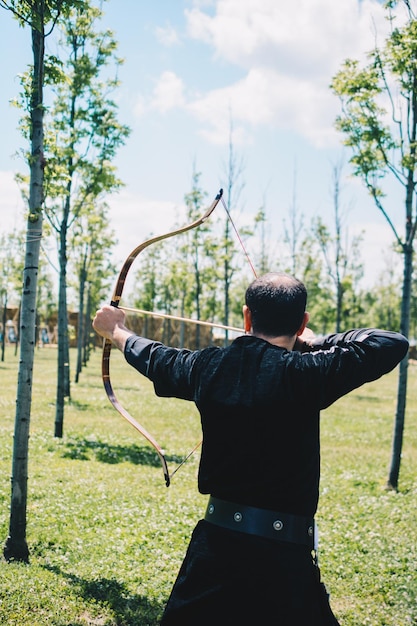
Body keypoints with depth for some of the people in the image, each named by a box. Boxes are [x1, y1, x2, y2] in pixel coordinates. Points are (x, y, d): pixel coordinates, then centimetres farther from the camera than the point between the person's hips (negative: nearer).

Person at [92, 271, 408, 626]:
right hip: (283, 557, -5)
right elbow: (394, 344, -12)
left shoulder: (208, 367, -2)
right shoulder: (303, 374, -18)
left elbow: (154, 358, 17)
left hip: (215, 543, 5)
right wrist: (315, 342, 0)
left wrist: (117, 331, 38)